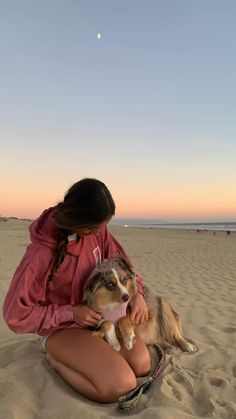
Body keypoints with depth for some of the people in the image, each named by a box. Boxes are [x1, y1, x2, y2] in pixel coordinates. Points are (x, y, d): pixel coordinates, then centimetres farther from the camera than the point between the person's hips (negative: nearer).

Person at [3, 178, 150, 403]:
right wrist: (71, 313, -22)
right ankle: (57, 359, 2)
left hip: (99, 315, 6)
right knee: (121, 386, -20)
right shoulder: (41, 253, -27)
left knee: (141, 364, -12)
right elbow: (17, 315, -18)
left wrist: (137, 292, -13)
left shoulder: (96, 230, -11)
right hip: (62, 327, -5)